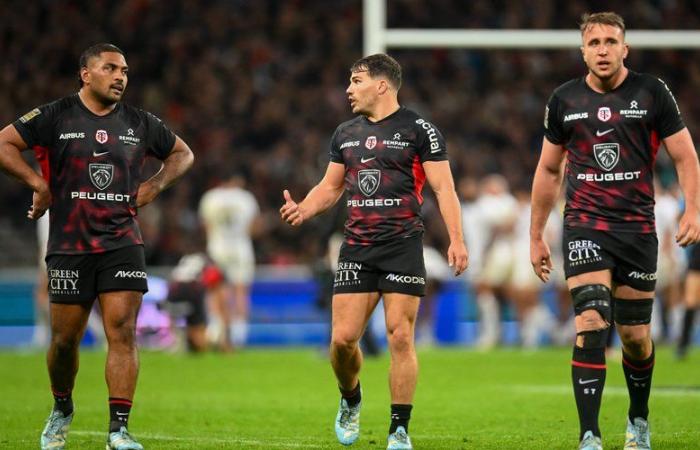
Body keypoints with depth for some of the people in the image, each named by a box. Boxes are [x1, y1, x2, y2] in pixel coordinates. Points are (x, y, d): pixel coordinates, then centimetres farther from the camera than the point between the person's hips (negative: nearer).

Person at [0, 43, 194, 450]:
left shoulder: (139, 123, 8)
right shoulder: (56, 117, -1)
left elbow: (183, 154, 22)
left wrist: (155, 185, 7)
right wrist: (38, 183, -9)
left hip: (123, 244, 1)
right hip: (69, 246, -1)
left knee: (123, 332, -11)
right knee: (65, 339, 5)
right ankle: (62, 410, 31)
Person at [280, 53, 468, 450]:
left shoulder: (419, 130, -2)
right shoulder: (345, 134, 15)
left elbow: (444, 187, -5)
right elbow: (331, 187, 23)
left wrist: (456, 239, -15)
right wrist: (303, 210, 2)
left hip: (403, 245, -4)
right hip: (357, 247, 4)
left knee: (400, 336, -8)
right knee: (343, 338, -4)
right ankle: (350, 400, 25)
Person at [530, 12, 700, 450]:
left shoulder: (652, 93, -1)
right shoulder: (564, 100, 5)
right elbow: (548, 170, 15)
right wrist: (536, 236, 16)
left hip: (637, 228, 0)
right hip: (585, 225, 0)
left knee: (636, 336, 7)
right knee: (591, 325, -17)